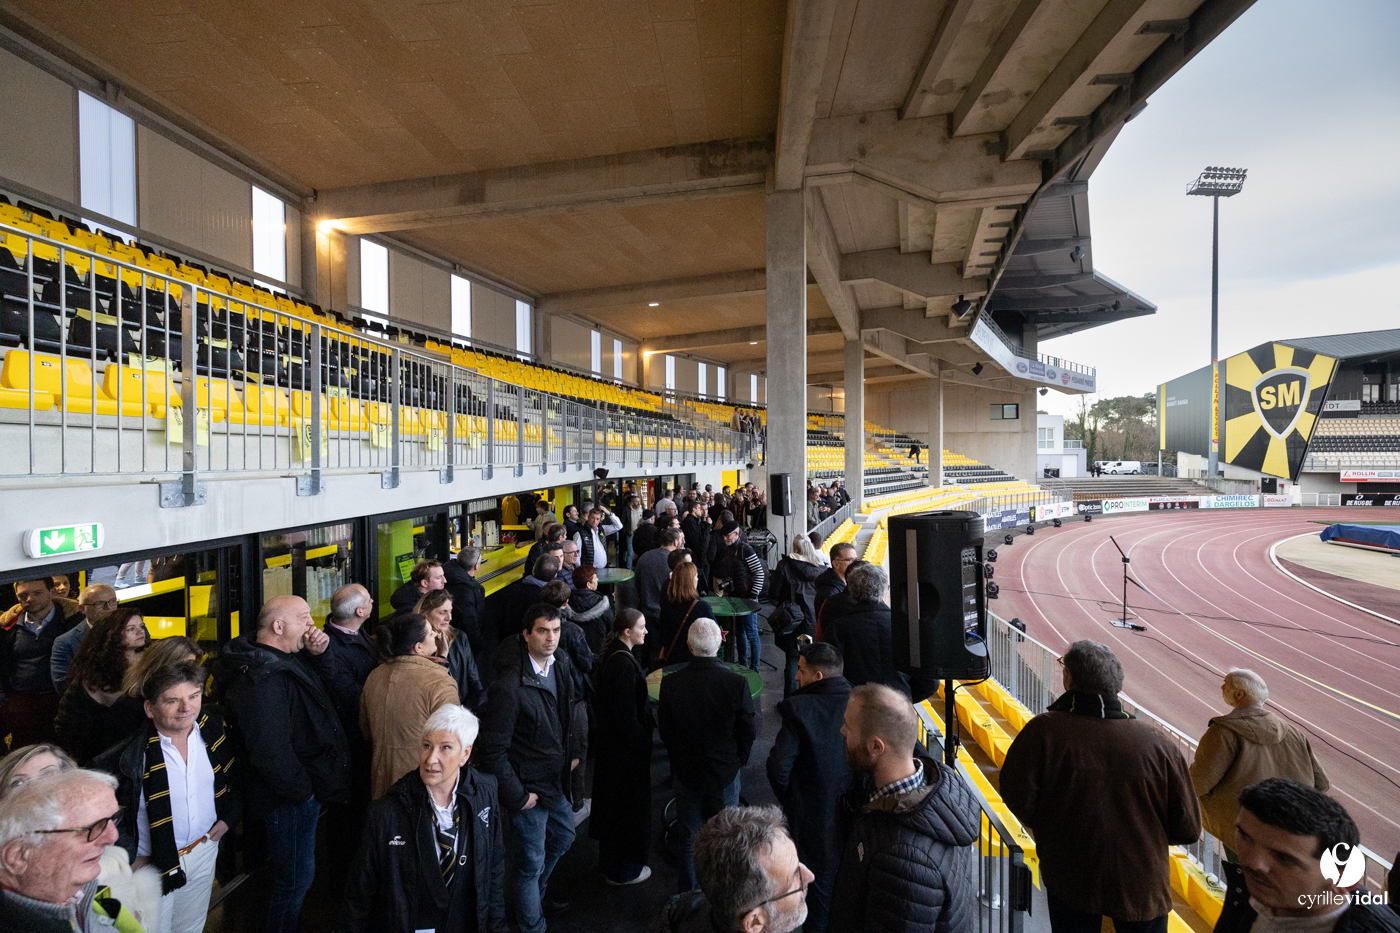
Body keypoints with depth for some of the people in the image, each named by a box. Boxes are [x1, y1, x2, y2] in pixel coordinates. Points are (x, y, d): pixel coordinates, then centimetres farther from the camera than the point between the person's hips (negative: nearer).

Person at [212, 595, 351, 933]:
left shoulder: (285, 660, 4)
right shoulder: (260, 679, -28)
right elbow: (271, 752, -32)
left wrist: (317, 655, -3)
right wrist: (302, 790, -18)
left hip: (306, 791, 10)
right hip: (291, 800, -10)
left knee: (297, 874, 25)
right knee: (296, 877, 8)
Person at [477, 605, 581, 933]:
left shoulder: (560, 665, -6)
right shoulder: (510, 686, -30)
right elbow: (493, 748, -24)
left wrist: (570, 752, 11)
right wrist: (516, 795, -18)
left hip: (558, 779, 8)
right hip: (529, 787, -8)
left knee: (562, 838, 28)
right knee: (530, 862, 11)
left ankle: (536, 893, 53)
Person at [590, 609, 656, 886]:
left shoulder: (612, 653, 0)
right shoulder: (623, 663, -30)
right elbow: (625, 713, -27)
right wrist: (641, 743, -17)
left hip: (609, 737, 10)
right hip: (625, 745, -10)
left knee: (613, 799, 24)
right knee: (628, 800, 8)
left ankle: (610, 859, 44)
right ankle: (622, 870, 27)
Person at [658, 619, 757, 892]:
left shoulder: (670, 683, -19)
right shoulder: (736, 683, -22)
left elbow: (665, 731, -5)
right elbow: (748, 732, -10)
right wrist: (737, 760, 8)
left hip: (685, 773, 1)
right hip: (726, 772, -1)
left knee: (688, 839, 20)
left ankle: (687, 893, 36)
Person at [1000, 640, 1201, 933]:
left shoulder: (1043, 731, -21)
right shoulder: (1159, 745, -16)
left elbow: (1019, 797, -17)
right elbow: (1187, 829, -9)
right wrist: (1146, 834, 11)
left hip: (1068, 880, -1)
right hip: (1142, 886, 1)